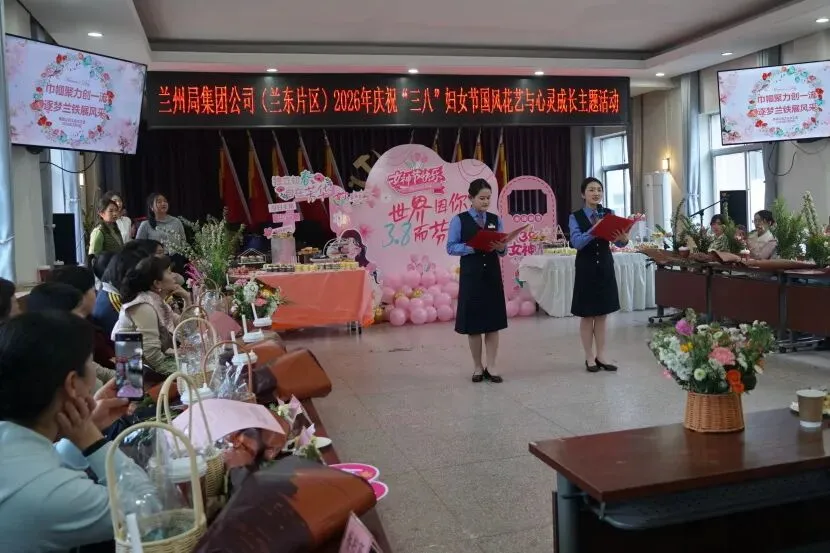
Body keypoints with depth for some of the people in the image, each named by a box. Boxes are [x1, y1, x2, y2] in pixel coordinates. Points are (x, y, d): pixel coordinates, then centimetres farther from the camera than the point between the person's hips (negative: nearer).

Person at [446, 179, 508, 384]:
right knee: (473, 322, 4)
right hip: (471, 276, -3)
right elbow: (451, 247, -7)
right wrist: (474, 247, -19)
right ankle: (477, 367, 17)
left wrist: (501, 247, -15)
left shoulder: (495, 220, 9)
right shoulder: (459, 220, -2)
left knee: (493, 321, 3)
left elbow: (503, 248, 8)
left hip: (492, 274, 3)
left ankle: (491, 367, 12)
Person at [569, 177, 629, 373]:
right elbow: (576, 242, -20)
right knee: (587, 315, 5)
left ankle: (601, 355, 19)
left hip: (605, 268, 3)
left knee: (602, 314, 10)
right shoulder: (575, 217, -5)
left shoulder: (609, 214, 3)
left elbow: (618, 242, -6)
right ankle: (589, 357, 15)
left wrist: (623, 238, -29)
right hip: (586, 269, -3)